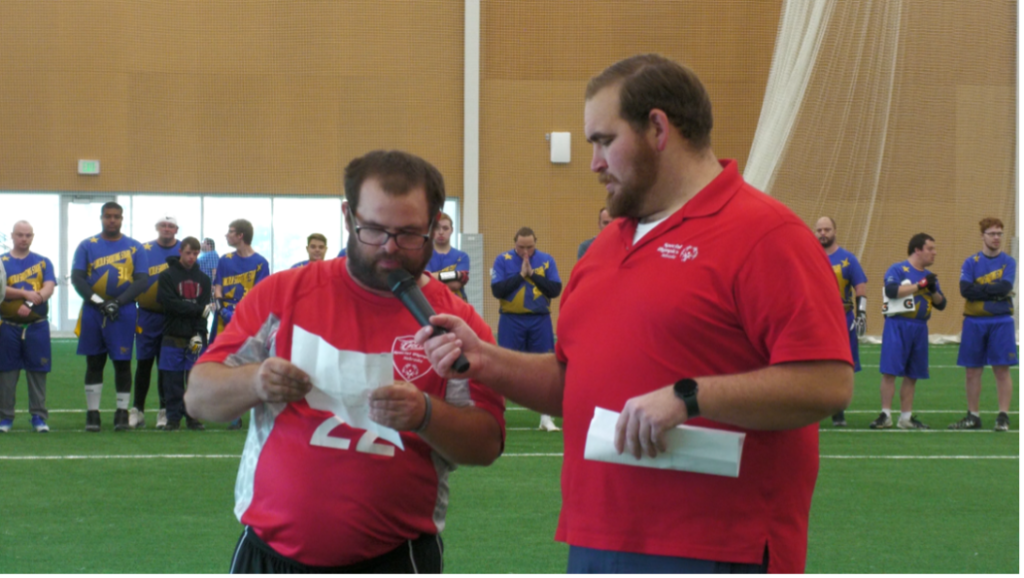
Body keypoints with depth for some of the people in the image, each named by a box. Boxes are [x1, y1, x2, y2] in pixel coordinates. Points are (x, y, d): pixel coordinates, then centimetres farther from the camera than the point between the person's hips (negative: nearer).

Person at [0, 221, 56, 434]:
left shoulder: (43, 262, 9)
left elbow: (49, 288, -5)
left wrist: (30, 303, -22)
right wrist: (26, 294, -22)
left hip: (37, 326, 1)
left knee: (38, 371, 0)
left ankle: (39, 417, 4)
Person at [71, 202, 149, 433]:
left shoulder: (135, 248, 5)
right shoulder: (87, 246, 7)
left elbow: (143, 280, -1)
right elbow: (77, 278, 0)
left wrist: (118, 302, -13)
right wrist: (97, 301, -13)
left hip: (123, 312, -1)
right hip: (93, 310, 1)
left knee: (122, 362, 0)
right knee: (94, 362, 4)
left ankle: (122, 412, 8)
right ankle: (92, 414, 8)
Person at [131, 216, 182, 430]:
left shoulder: (183, 250, 4)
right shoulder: (144, 249, 6)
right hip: (148, 315, 1)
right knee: (144, 362, 2)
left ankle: (165, 411, 11)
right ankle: (137, 410, 9)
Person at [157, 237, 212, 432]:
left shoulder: (203, 279, 11)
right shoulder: (167, 275, 2)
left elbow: (205, 310, 2)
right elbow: (169, 303, -11)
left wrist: (198, 334, -11)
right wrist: (198, 310, -12)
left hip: (196, 338, 2)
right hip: (173, 337, -2)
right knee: (173, 380, -1)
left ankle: (193, 416, 8)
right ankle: (174, 418, 6)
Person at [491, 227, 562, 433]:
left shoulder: (547, 260, 2)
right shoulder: (503, 260, -1)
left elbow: (555, 290, -6)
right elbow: (497, 290, -10)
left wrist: (532, 274, -13)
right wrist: (520, 275, -14)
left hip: (540, 321, 1)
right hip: (511, 321, -1)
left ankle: (546, 417, 8)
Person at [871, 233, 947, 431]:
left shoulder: (930, 277, 17)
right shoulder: (898, 270, -3)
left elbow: (941, 304, 16)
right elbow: (891, 290, -20)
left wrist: (933, 291, -5)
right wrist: (920, 285, -17)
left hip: (920, 328, 7)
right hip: (898, 325, -7)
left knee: (912, 375, 8)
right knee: (890, 371, -10)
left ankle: (906, 417, 14)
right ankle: (886, 416, -8)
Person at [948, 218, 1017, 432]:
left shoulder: (1008, 262, 4)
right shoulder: (971, 262, 5)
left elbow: (1005, 286, -13)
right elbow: (965, 290, -10)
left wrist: (980, 289, -9)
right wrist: (995, 291, -11)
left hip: (1001, 322, -1)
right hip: (974, 322, 1)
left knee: (1002, 370, -4)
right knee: (973, 371, 5)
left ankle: (1003, 417, -2)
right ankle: (973, 417, 12)